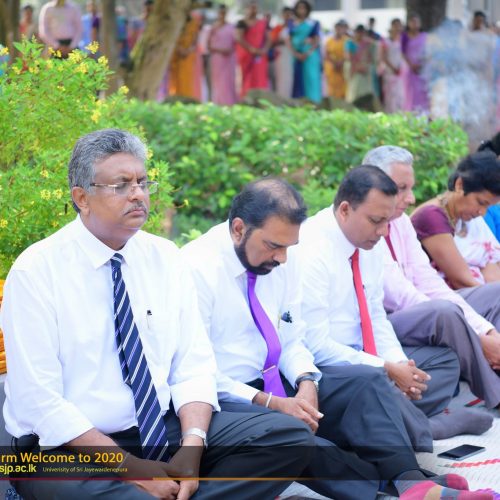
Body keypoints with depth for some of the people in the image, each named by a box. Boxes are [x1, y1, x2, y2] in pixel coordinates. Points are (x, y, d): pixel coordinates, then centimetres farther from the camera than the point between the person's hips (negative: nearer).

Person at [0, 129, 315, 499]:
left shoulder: (166, 258, 6)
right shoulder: (35, 271, -9)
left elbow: (194, 365, 5)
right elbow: (40, 401, -14)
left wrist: (192, 445, -15)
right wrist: (128, 466, -20)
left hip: (166, 429, 6)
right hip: (70, 447, -6)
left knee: (291, 436, -13)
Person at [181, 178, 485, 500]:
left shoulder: (283, 260, 2)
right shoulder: (198, 268, -17)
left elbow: (291, 341, 11)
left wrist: (305, 382, -12)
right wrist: (271, 403, -23)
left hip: (276, 383, 7)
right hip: (226, 399, -7)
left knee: (367, 381, -12)